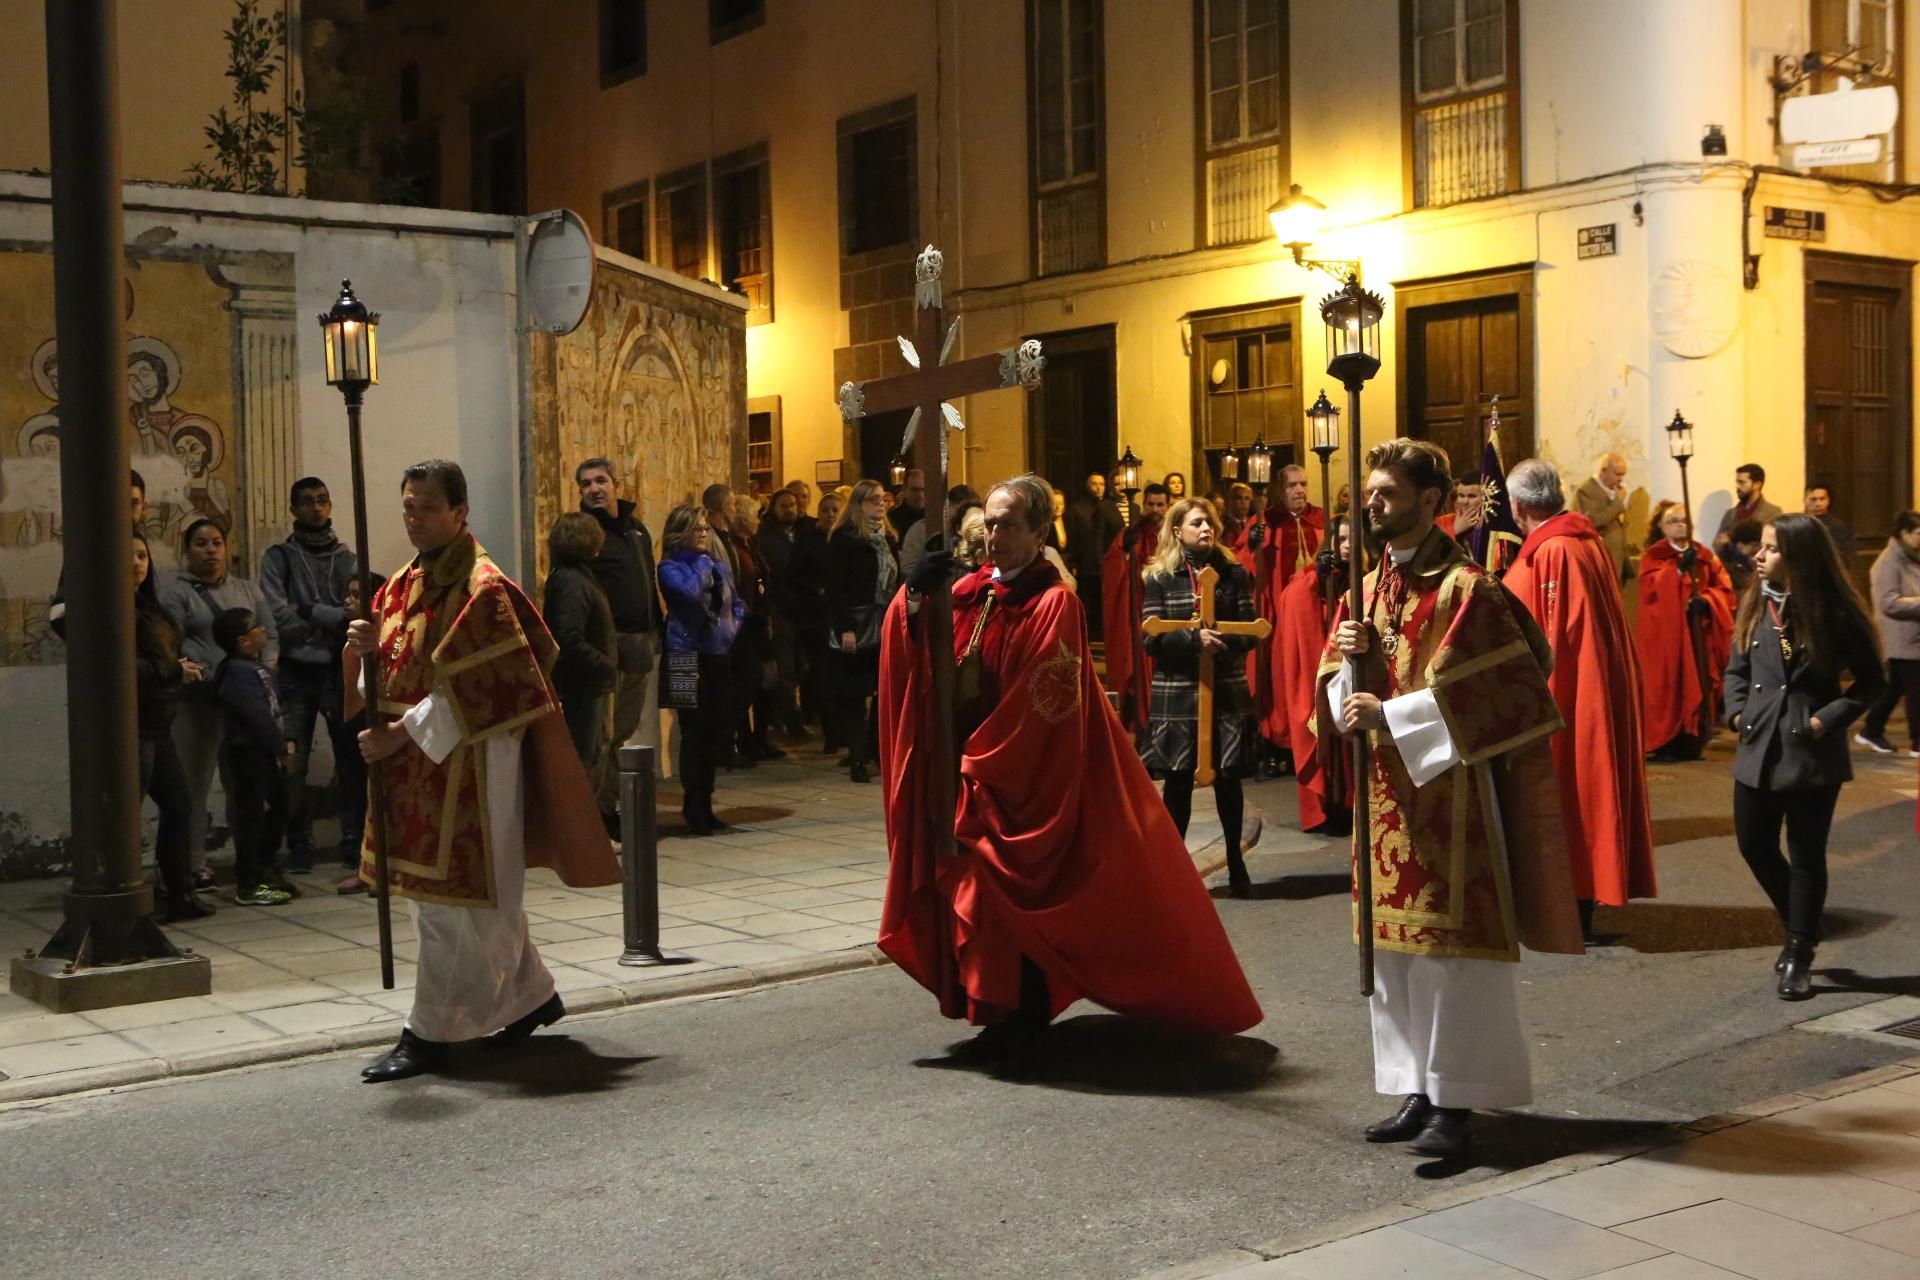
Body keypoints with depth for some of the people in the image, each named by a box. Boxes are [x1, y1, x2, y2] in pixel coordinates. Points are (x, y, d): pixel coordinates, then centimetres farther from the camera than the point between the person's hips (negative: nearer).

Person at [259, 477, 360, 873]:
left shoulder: (347, 558, 11)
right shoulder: (279, 557, 5)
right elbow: (279, 616, -9)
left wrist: (308, 612, -12)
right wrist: (333, 617, -11)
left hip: (338, 669, 1)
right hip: (296, 672, -1)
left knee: (351, 755, 2)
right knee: (293, 763, -2)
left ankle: (354, 838, 11)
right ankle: (299, 844, 7)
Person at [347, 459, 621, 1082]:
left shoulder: (482, 588, -13)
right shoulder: (402, 585, 12)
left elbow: (472, 688, -19)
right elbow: (398, 670, 13)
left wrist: (400, 734, -20)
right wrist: (367, 647, -8)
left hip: (465, 764, -8)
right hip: (416, 765, 8)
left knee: (450, 904, -3)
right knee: (479, 899, 16)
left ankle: (428, 1036, 3)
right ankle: (532, 997, 31)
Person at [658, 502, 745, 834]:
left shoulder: (718, 564, 15)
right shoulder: (670, 567, -4)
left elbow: (737, 603, 23)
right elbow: (691, 591, -23)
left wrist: (733, 626, 5)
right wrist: (702, 561, -9)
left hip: (720, 657, 6)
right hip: (689, 657, -6)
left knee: (716, 733, 7)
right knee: (694, 733, -5)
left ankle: (705, 805, 16)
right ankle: (694, 808, 1)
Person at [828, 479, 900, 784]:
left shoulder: (885, 537, 13)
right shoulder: (844, 538, -7)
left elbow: (895, 582, 14)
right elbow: (835, 587, -12)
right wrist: (844, 628, -18)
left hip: (884, 627, 6)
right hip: (856, 627, -6)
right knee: (854, 693, 0)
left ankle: (874, 751, 15)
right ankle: (857, 759, 6)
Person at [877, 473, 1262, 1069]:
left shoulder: (1054, 604, -12)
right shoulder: (970, 591, 7)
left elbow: (1041, 704, -15)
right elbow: (920, 657, -3)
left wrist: (982, 759, -13)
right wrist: (915, 600, -21)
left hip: (1025, 780, -6)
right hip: (970, 772, 6)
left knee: (1016, 897, -1)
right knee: (975, 892, 9)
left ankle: (1021, 1027, 12)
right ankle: (1003, 1019, 22)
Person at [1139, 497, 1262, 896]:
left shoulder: (1235, 573, 4)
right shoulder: (1159, 578, 0)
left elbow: (1250, 631, -1)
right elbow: (1151, 639, -8)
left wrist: (1225, 642, -21)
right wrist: (1193, 639, -22)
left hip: (1228, 691, 1)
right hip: (1176, 693, -1)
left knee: (1228, 779, 8)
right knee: (1177, 781, 4)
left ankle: (1236, 863, 22)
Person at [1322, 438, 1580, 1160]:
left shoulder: (1465, 590, -11)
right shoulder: (1368, 588, 12)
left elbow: (1478, 695, -17)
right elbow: (1339, 692, 13)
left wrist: (1389, 714, -19)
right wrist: (1346, 657, -8)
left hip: (1451, 794, -8)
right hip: (1387, 794, 8)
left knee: (1450, 944, -3)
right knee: (1395, 942, 11)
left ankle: (1455, 1105, 5)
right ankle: (1420, 1092, 22)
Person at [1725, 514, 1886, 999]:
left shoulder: (1835, 613, -9)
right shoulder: (1755, 605, 3)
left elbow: (1871, 681, -3)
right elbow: (1737, 669, 12)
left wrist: (1829, 719, -13)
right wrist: (1736, 711, -3)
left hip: (1813, 753, -5)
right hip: (1759, 747, 5)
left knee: (1806, 856, 4)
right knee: (1754, 845, 10)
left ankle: (1799, 957, 15)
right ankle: (1800, 928, 33)